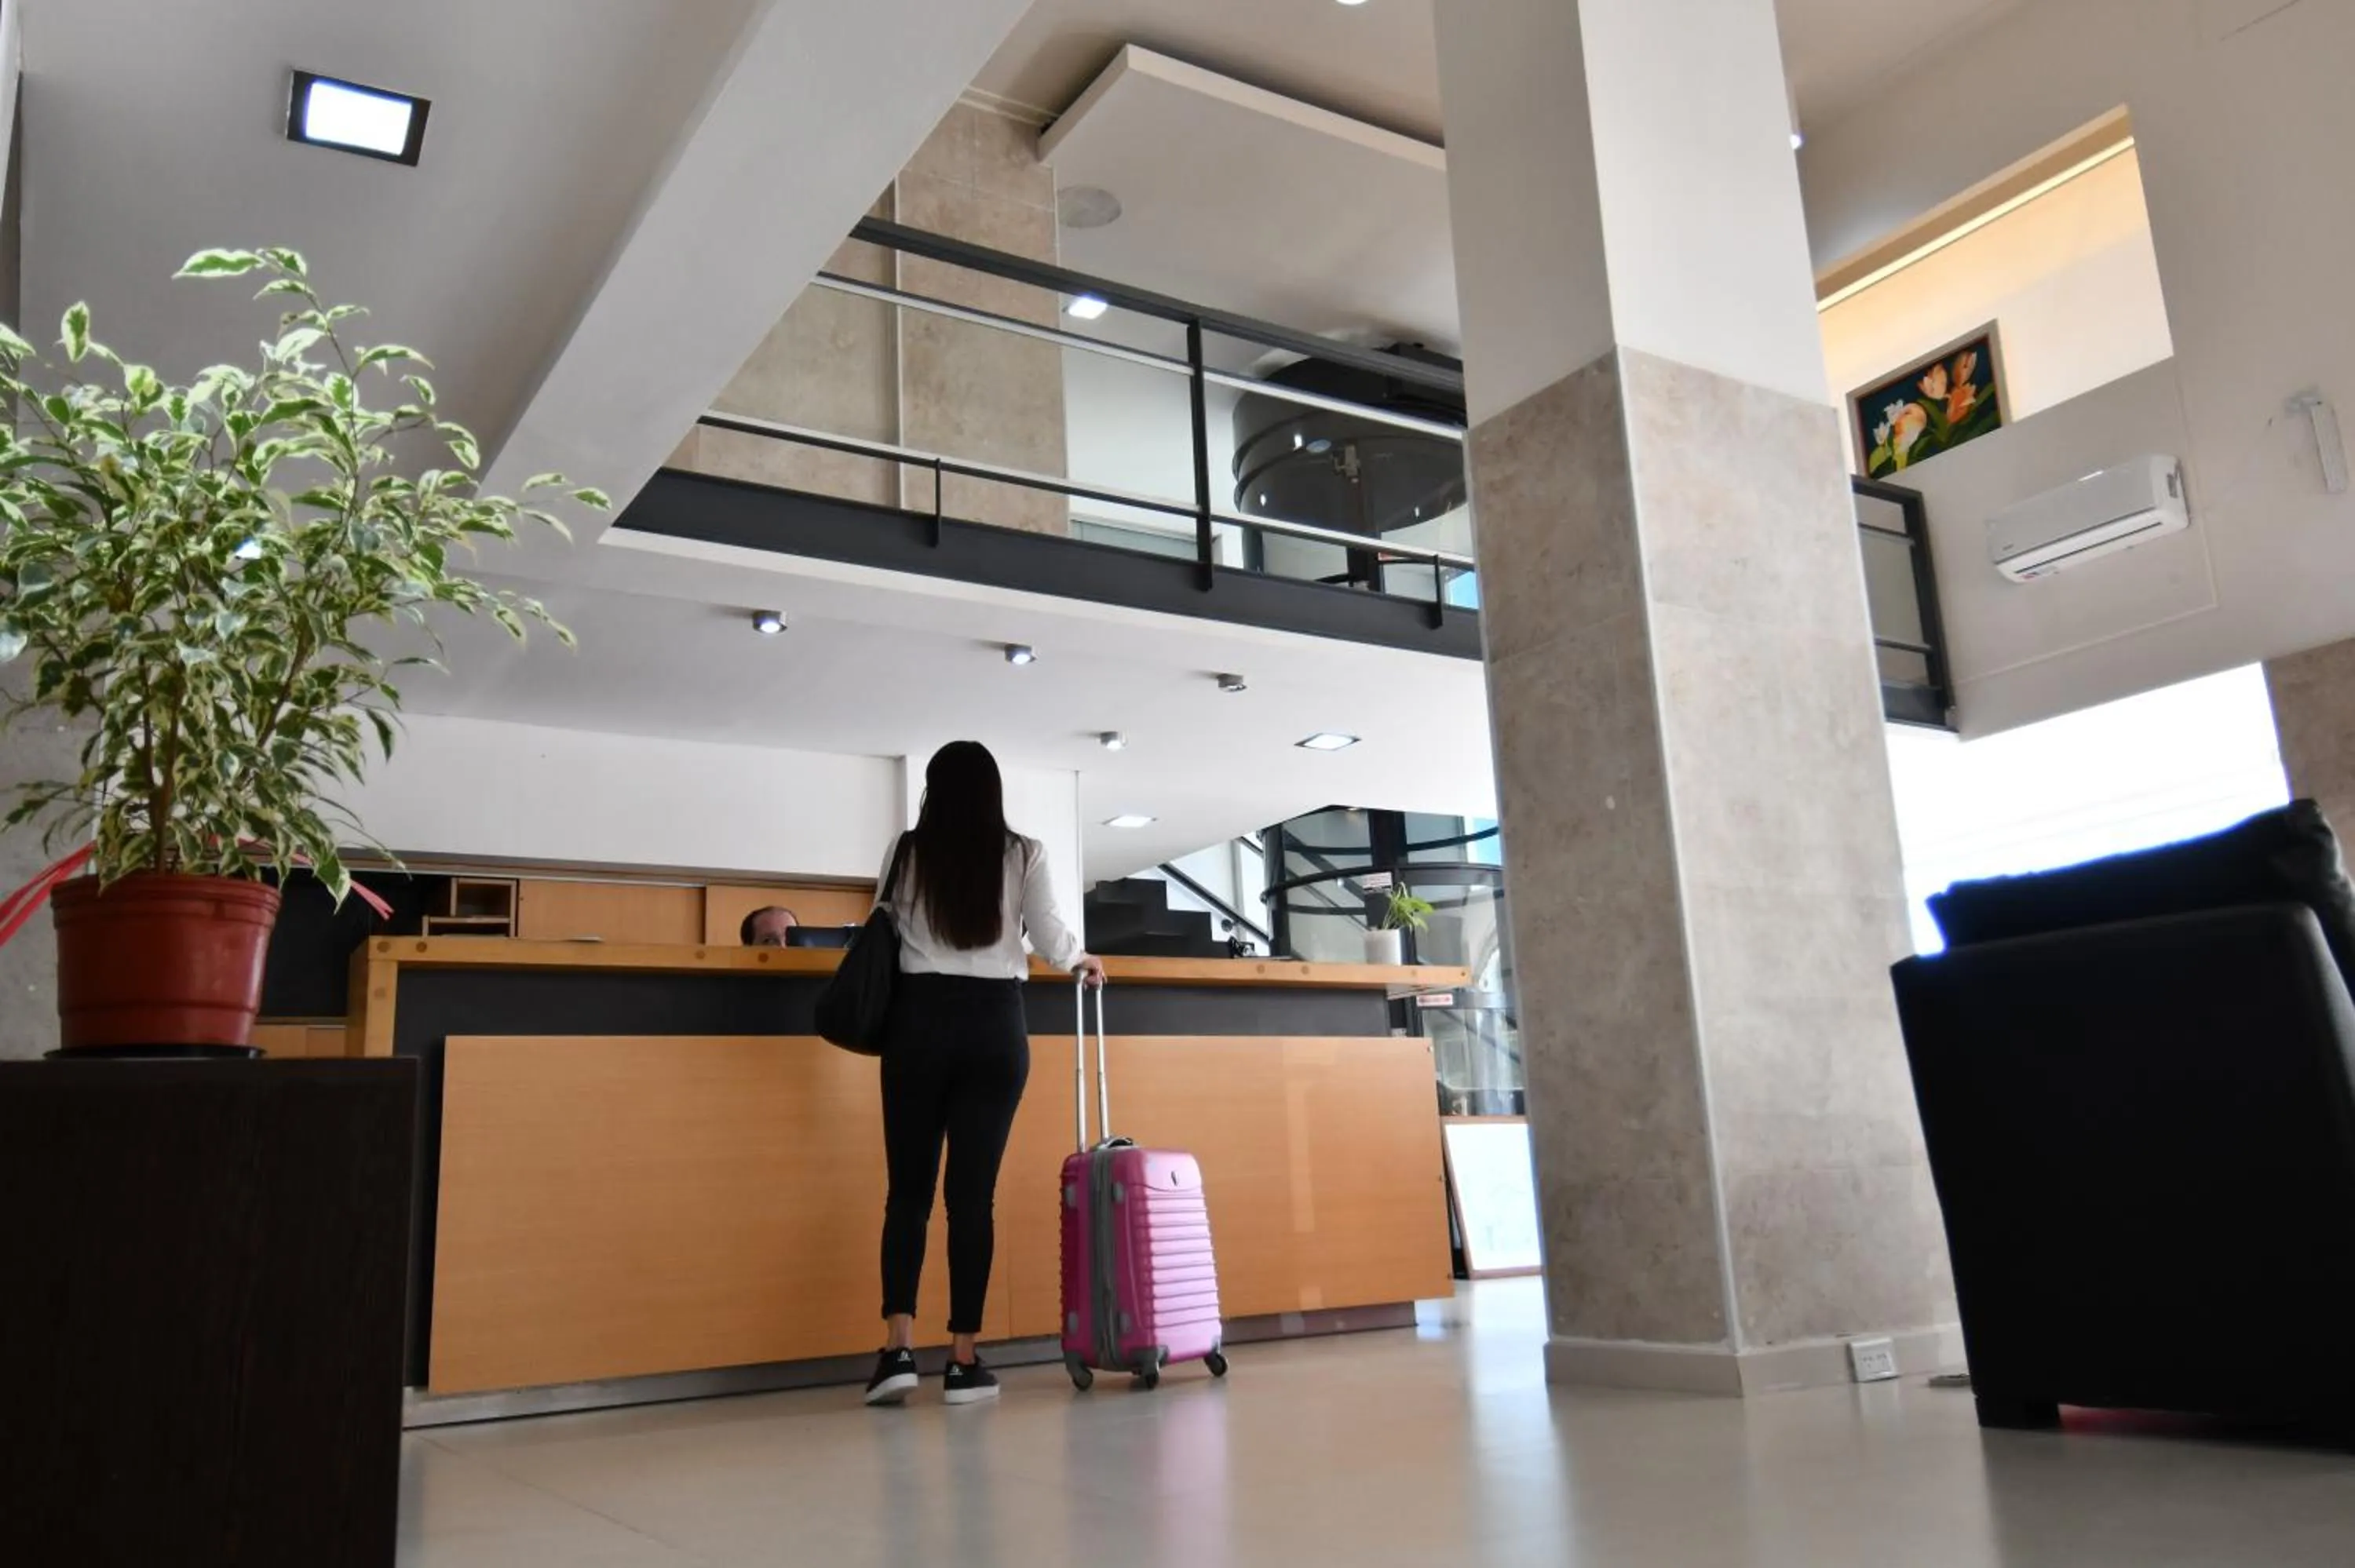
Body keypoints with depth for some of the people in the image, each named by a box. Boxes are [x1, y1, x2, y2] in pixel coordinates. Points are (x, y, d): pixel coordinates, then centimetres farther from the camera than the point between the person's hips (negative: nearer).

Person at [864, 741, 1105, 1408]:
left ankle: (899, 1348, -4)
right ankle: (963, 1360, 3)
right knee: (973, 1193, 1)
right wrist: (1083, 961, 21)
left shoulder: (908, 851, 6)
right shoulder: (1023, 854, 3)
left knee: (908, 1188, 6)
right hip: (995, 1024, 0)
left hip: (920, 1020, 1)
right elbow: (1050, 938, 0)